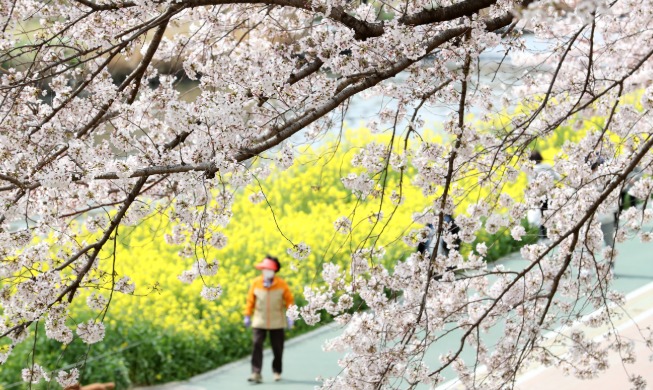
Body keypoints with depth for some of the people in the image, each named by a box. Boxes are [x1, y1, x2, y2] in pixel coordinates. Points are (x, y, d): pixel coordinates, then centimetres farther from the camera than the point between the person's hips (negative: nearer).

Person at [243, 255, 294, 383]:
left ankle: (277, 371, 29)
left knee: (278, 348, 9)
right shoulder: (256, 283, -4)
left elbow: (289, 300, 0)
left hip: (277, 322, 0)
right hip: (259, 321, 0)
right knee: (257, 345, -14)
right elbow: (250, 300, 4)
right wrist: (247, 315, 4)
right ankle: (256, 374, -17)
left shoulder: (281, 284, -7)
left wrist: (290, 316, -5)